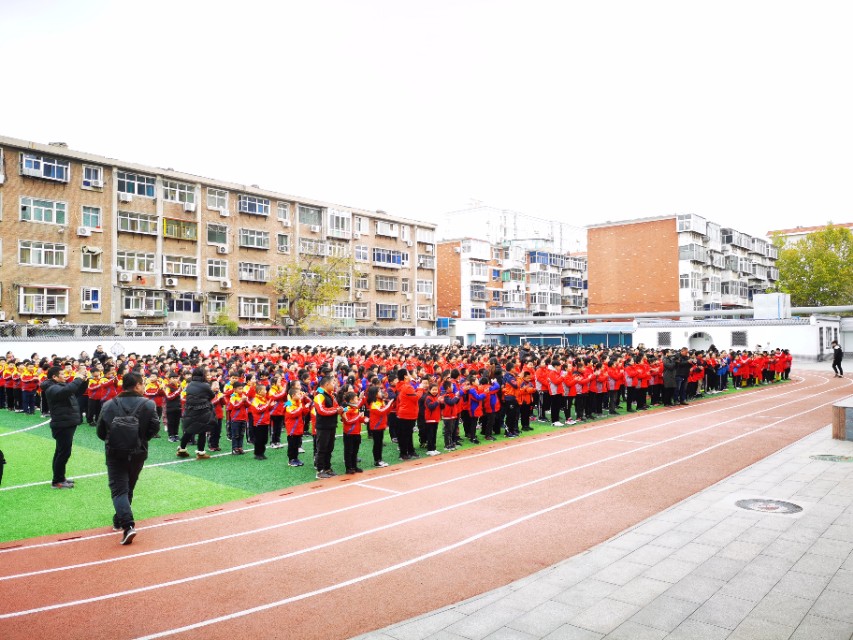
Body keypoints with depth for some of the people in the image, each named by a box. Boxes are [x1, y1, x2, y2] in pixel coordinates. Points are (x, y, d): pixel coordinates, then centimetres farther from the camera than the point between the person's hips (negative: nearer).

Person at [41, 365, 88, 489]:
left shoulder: (61, 385, 14)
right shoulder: (53, 389, -17)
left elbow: (77, 391, 19)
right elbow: (68, 390, -38)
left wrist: (83, 380, 2)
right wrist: (79, 378, -26)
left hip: (67, 424, 10)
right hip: (62, 425, -10)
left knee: (61, 452, 17)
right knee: (64, 453, -6)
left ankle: (60, 478, 26)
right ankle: (57, 481, 1)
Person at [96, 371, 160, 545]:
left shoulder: (108, 405, -4)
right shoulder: (148, 405, -10)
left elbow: (100, 432, 1)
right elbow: (155, 428, -12)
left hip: (115, 454, -1)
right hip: (138, 454, 1)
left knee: (119, 489, -1)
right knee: (128, 488, 19)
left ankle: (127, 524, -18)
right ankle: (119, 521, 32)